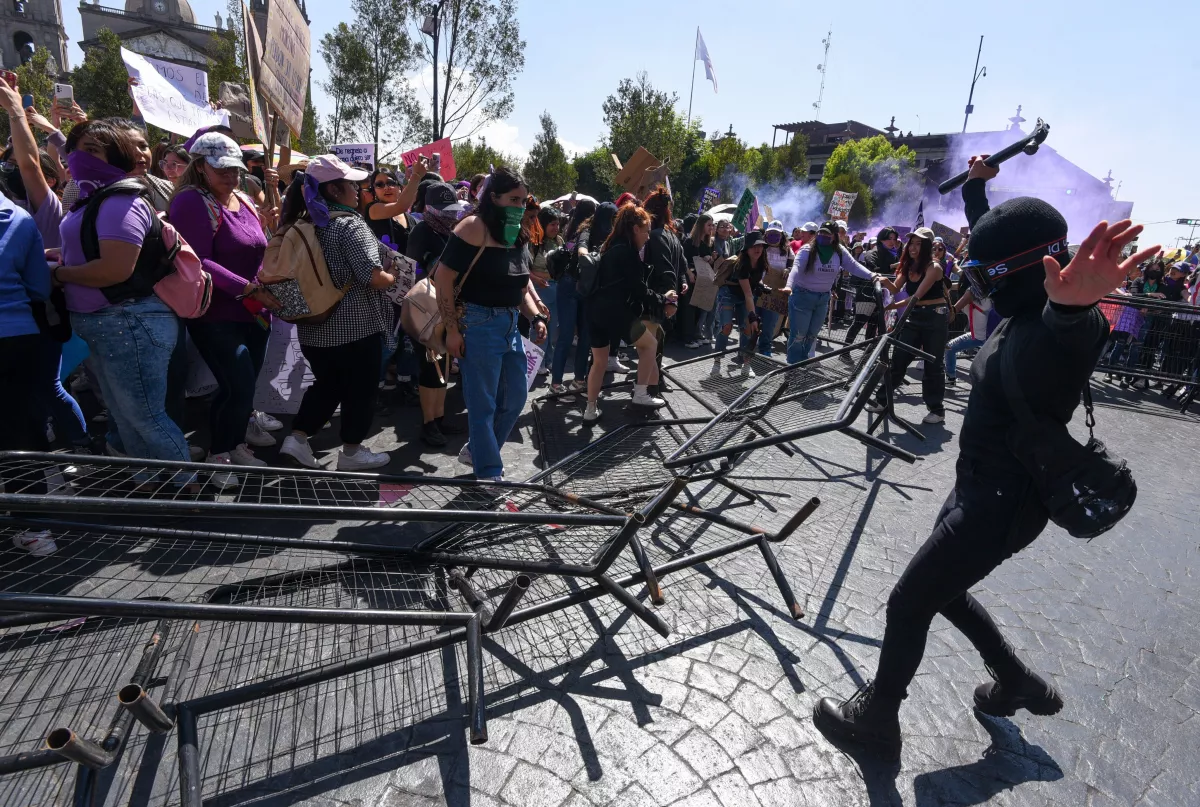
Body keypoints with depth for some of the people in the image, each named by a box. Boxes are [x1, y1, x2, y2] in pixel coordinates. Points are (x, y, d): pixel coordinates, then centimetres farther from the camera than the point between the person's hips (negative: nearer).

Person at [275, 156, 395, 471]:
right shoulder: (350, 225, -15)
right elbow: (374, 277, -24)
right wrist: (393, 278, -5)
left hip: (314, 327, 7)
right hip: (356, 327, -7)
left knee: (327, 385, 22)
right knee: (360, 390, 8)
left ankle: (297, 438, 17)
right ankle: (351, 452, 18)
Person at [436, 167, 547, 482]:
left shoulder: (518, 235, 12)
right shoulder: (474, 228, -12)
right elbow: (443, 278, -15)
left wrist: (536, 318, 4)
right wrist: (452, 329, -17)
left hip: (510, 324, 9)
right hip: (478, 324, -8)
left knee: (515, 397, 15)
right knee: (483, 404, 0)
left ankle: (476, 451, 34)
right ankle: (490, 474, 13)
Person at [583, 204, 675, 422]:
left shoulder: (612, 248, 19)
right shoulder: (627, 251, -9)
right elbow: (638, 289, -10)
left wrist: (658, 302, 14)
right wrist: (662, 300, 6)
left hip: (597, 310, 9)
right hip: (614, 312, -8)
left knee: (599, 361, 14)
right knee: (650, 343, 11)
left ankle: (590, 410, 17)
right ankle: (640, 394, 14)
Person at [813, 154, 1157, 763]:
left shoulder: (1048, 333, -27)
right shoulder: (1022, 315, 0)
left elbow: (1070, 346, -54)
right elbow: (990, 246, 19)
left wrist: (1075, 310, -74)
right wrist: (976, 187, 25)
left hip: (1002, 505, -9)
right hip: (981, 488, 9)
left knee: (908, 601, 5)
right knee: (939, 587, 25)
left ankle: (876, 717, 28)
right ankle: (1018, 682, 46)